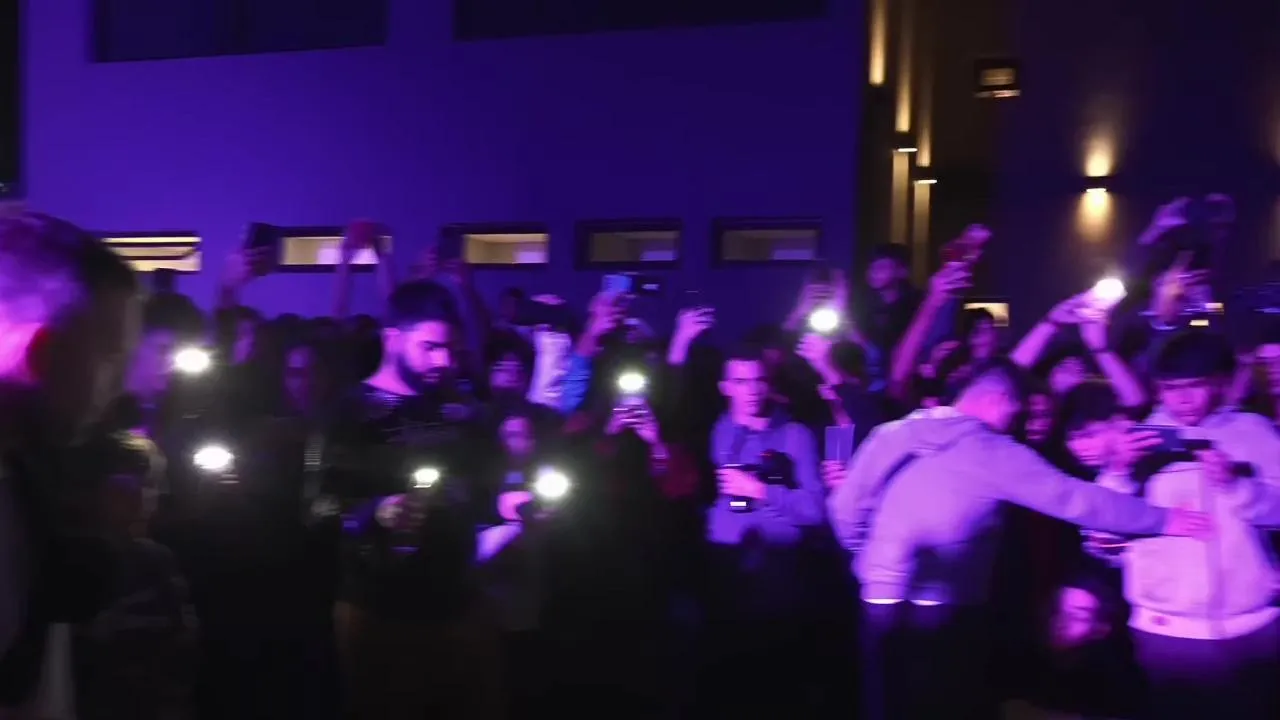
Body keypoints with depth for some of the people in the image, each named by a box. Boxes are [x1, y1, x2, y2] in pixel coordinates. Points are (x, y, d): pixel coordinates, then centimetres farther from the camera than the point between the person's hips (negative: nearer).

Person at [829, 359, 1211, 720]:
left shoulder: (891, 434, 5)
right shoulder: (994, 452, -7)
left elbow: (846, 505, 7)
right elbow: (1071, 497, -10)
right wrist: (1162, 520, -4)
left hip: (882, 603, 4)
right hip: (946, 612, -4)